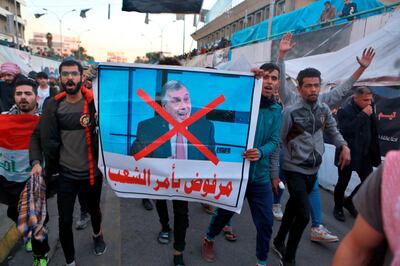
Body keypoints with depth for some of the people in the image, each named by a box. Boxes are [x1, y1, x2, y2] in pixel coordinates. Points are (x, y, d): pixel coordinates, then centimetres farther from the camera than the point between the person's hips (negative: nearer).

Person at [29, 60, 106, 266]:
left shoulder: (94, 101, -11)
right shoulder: (53, 105, -5)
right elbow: (38, 135, 0)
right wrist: (36, 161, -11)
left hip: (93, 171, -1)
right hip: (66, 174, 1)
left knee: (93, 209, 23)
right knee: (65, 220, 6)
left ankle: (97, 234, 57)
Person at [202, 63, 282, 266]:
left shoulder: (276, 110, 3)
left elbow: (274, 141, -2)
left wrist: (261, 152, -25)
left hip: (260, 176, 3)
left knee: (266, 223, 8)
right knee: (224, 213, 17)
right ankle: (208, 239, 48)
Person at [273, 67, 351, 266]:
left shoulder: (324, 109, 2)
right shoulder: (290, 112, -15)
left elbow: (332, 131, 17)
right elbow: (278, 143, -13)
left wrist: (344, 146, -3)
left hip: (313, 169, 6)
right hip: (295, 170, -6)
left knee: (293, 207, 19)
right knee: (304, 214, -9)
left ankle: (279, 241, 40)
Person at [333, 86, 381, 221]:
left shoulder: (369, 110, 5)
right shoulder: (345, 111, -14)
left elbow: (374, 131, 9)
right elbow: (345, 130, -28)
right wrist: (363, 115, -24)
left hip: (365, 154, 6)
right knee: (342, 183, 8)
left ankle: (349, 201, 29)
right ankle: (338, 207, 30)